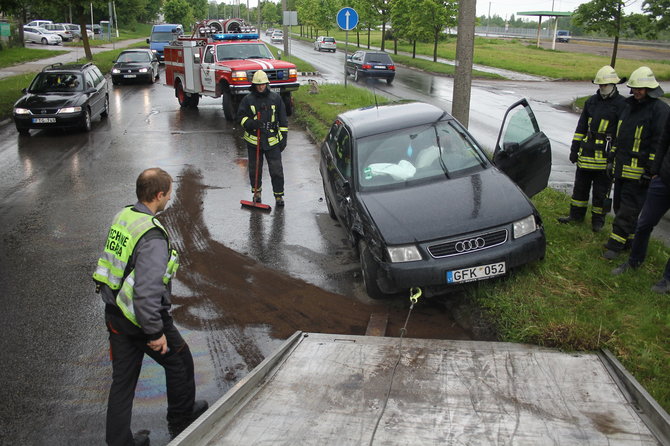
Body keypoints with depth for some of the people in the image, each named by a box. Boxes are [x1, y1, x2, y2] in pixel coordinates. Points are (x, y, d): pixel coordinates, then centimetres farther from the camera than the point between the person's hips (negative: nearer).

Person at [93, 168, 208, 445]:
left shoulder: (122, 217, 1)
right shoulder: (152, 236, -27)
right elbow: (148, 291, -31)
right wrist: (156, 333, -22)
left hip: (115, 314, 8)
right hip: (143, 317, -8)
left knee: (123, 379, 17)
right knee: (180, 362, 18)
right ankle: (182, 421, 38)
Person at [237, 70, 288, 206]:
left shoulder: (276, 98, 3)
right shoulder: (248, 99, 1)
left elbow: (283, 120, 7)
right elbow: (241, 116, 2)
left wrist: (283, 138, 3)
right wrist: (251, 123, -18)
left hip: (272, 140, -1)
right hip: (253, 140, 1)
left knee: (276, 169, -2)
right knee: (255, 168, 12)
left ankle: (279, 195, 9)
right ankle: (256, 192, 30)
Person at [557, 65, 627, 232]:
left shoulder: (621, 104, -7)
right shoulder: (592, 101, 9)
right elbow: (581, 126, 13)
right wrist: (574, 148, 10)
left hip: (606, 155, -5)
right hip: (587, 153, 5)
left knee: (601, 190, 5)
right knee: (580, 186, 13)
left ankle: (598, 220, 18)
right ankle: (576, 214, 27)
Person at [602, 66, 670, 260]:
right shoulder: (630, 106, 15)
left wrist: (650, 171, -18)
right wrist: (612, 159, 19)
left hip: (639, 172, -8)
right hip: (622, 168, 8)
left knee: (627, 210, -4)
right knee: (619, 205, 14)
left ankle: (615, 244, 0)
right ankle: (630, 238, 28)